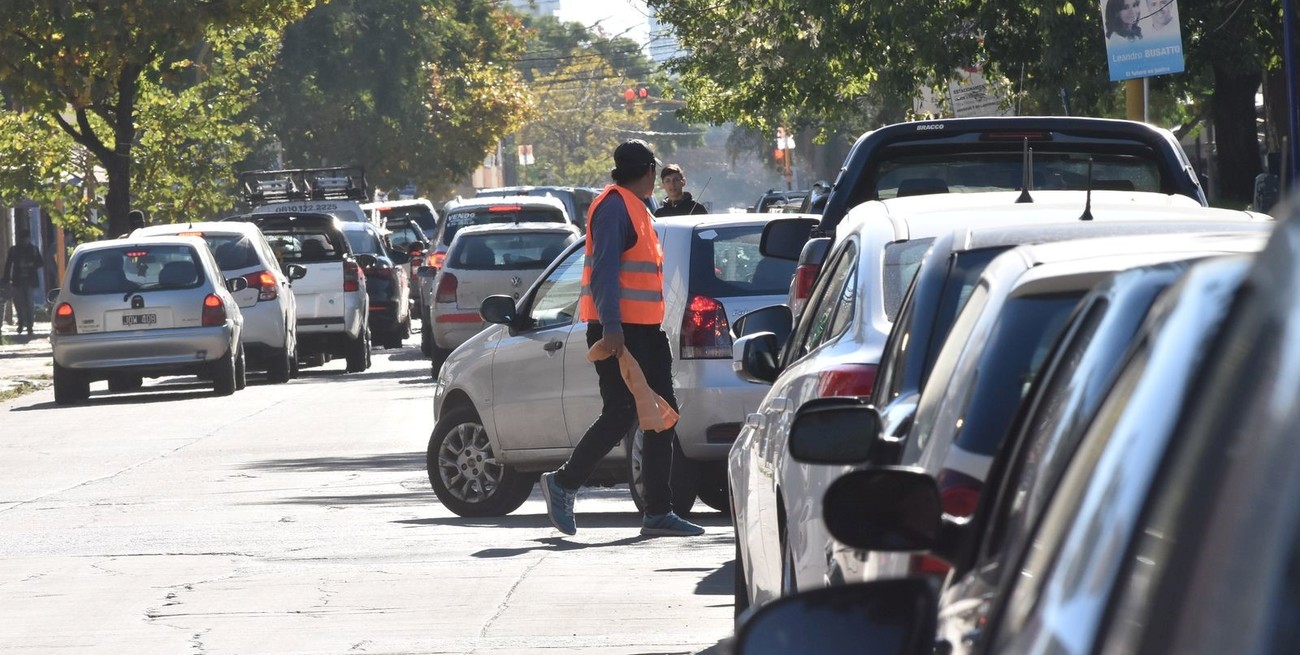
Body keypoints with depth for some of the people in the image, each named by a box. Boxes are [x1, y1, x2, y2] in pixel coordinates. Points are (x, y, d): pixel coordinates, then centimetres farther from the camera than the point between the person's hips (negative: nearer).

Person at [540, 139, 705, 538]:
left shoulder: (637, 208, 20)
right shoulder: (614, 206, -11)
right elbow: (604, 268, -20)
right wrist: (611, 326, -28)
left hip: (644, 327, 10)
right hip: (619, 330, -10)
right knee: (621, 414, -11)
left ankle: (659, 512, 6)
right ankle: (563, 483, 3)